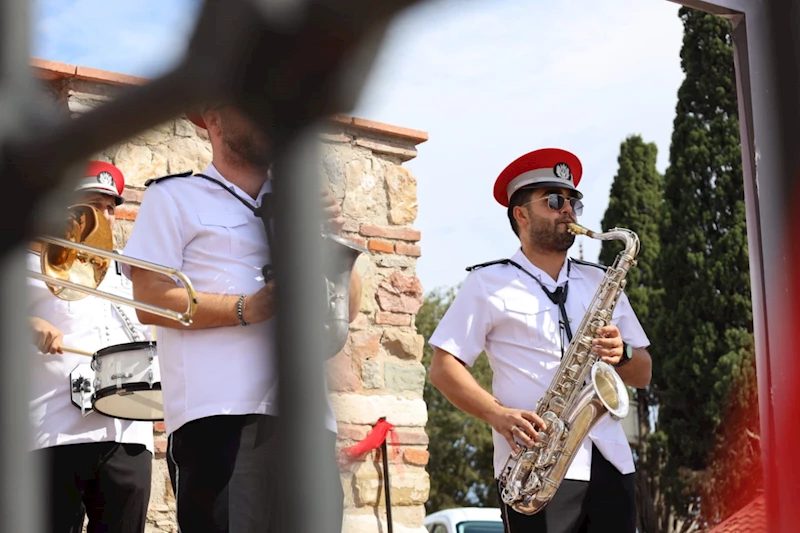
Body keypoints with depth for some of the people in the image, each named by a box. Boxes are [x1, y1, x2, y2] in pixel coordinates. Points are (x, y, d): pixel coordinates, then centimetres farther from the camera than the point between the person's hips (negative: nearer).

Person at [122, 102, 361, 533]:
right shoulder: (175, 198, 9)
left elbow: (349, 307, 18)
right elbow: (150, 300, -4)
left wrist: (334, 239, 0)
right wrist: (246, 309, -16)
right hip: (221, 416, -5)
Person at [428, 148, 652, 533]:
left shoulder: (601, 282, 21)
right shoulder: (488, 284, 7)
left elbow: (642, 376, 20)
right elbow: (443, 369, 0)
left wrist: (623, 355, -3)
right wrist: (498, 414, -15)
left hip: (610, 463, 5)